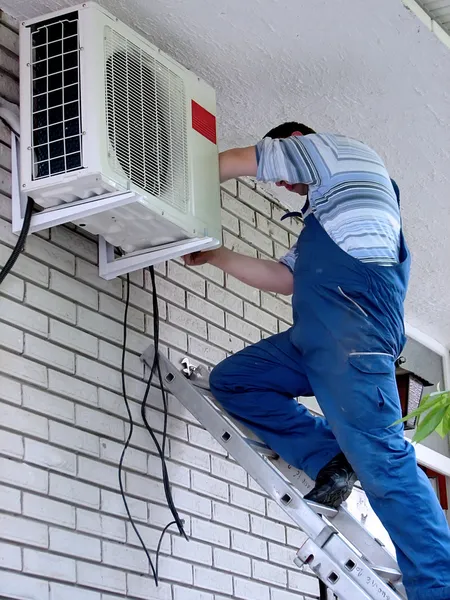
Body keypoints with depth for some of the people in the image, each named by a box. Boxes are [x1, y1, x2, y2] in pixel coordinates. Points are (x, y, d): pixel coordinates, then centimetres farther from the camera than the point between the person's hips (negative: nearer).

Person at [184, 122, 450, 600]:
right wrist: (216, 256, 27)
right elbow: (285, 278, 29)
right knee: (231, 380, 7)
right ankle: (327, 458, -6)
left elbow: (233, 162, 13)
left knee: (379, 459, -17)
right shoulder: (322, 212, 37)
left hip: (354, 322, -10)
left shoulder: (334, 148, 13)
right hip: (318, 336, 10)